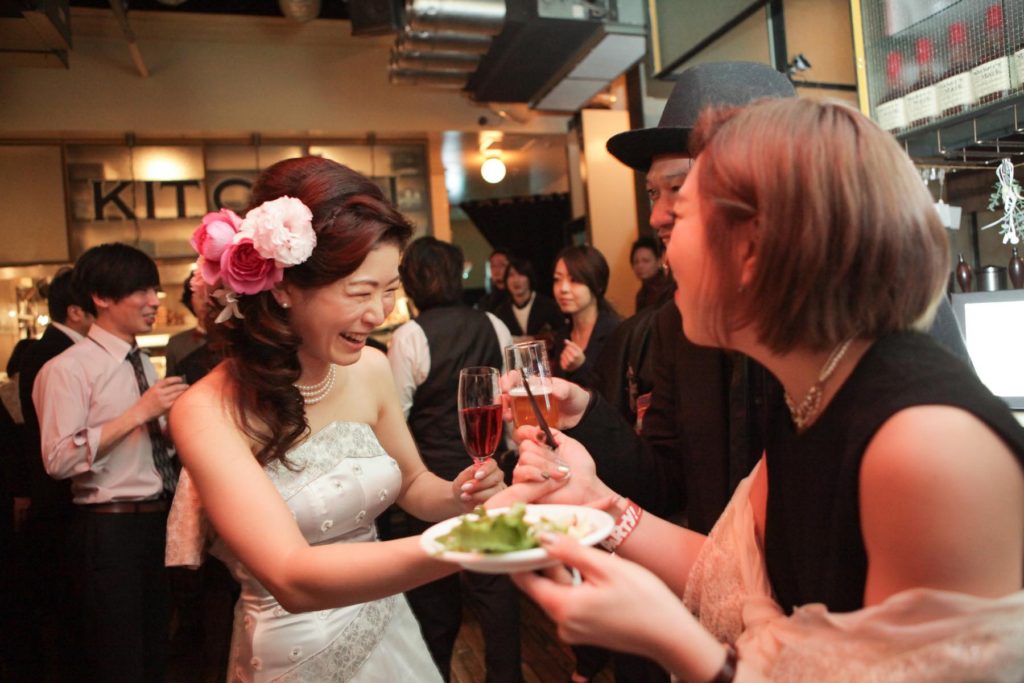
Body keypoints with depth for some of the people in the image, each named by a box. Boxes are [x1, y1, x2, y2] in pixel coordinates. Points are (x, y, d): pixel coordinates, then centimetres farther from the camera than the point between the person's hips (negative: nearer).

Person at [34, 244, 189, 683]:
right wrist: (138, 413, -23)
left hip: (159, 520, 7)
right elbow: (59, 459, -23)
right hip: (111, 529, -7)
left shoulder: (145, 364, 11)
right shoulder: (68, 369, -13)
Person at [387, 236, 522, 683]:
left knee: (435, 589, 15)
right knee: (495, 582, 14)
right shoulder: (494, 327, -2)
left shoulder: (410, 336, -14)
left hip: (433, 479, -3)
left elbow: (395, 415, -12)